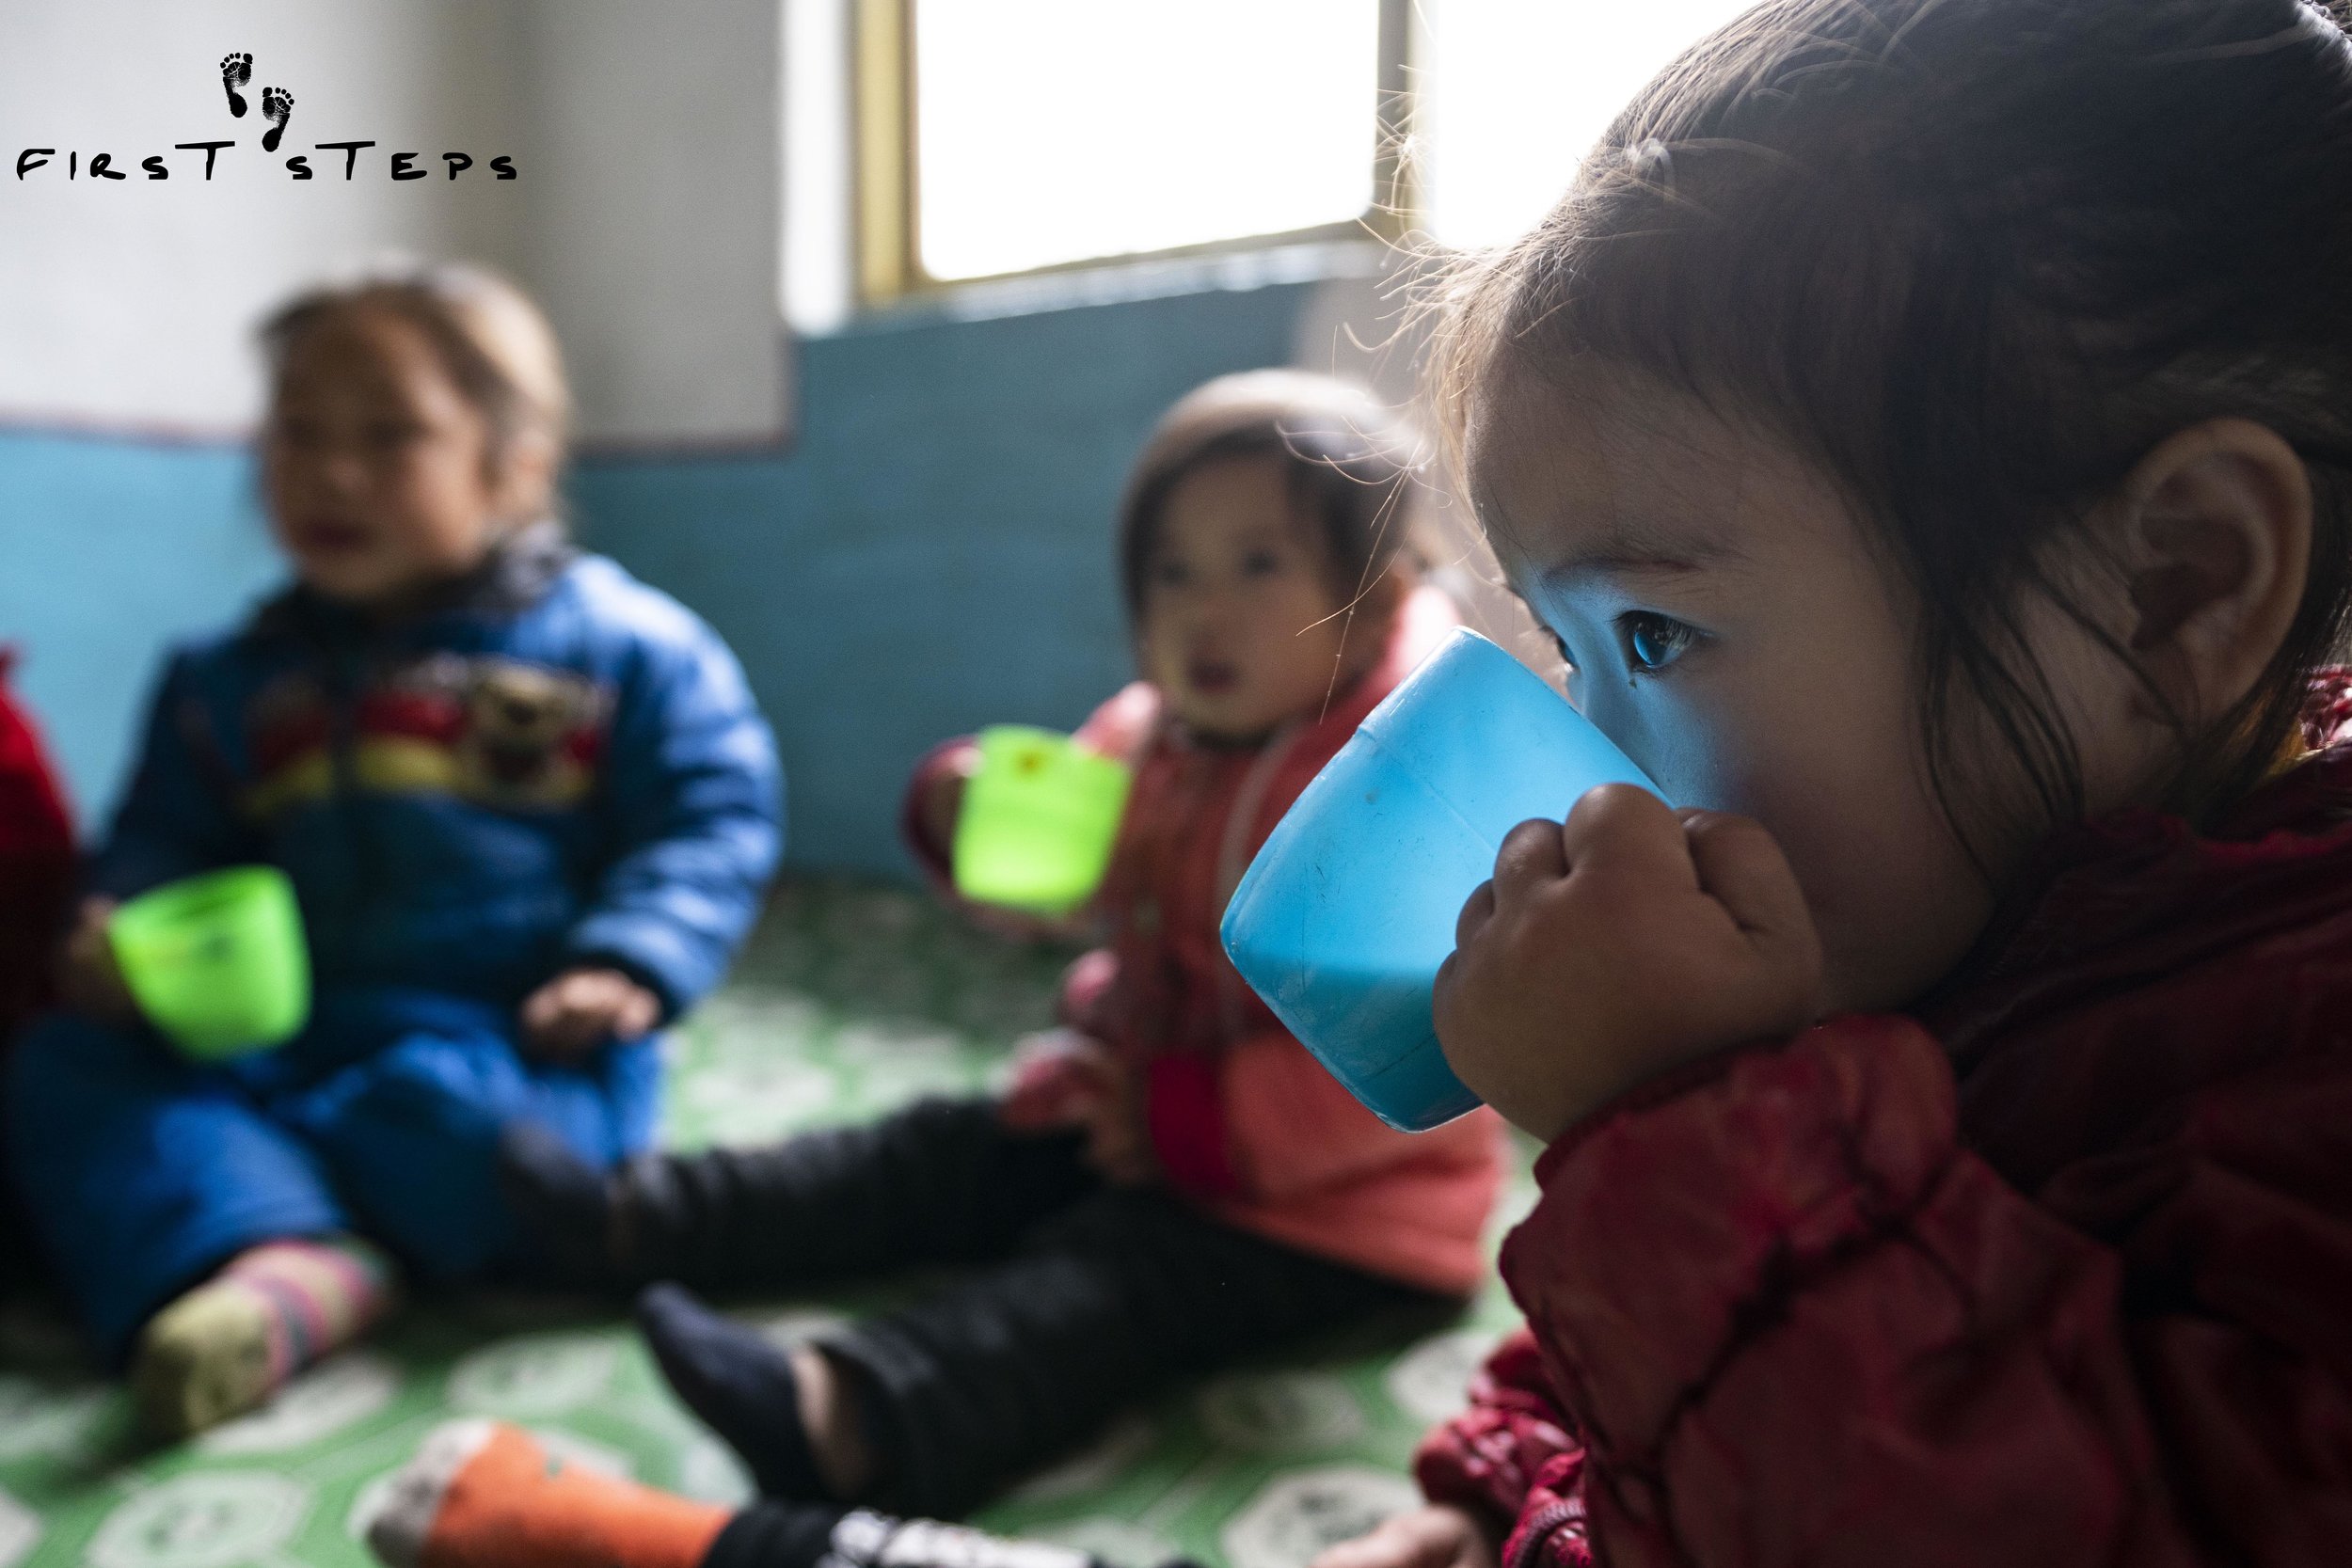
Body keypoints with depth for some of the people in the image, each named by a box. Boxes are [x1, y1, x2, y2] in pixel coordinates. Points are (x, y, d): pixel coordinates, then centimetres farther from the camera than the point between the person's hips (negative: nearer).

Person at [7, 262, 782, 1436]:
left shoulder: (624, 646, -1)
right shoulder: (233, 680, 16)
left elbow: (710, 822, -5)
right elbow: (165, 842, 19)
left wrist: (630, 964, -21)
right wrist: (121, 927, -5)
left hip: (512, 1041, -5)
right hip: (277, 1031, 5)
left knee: (459, 1124, -35)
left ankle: (211, 1197, -7)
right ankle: (291, 1260, -37)